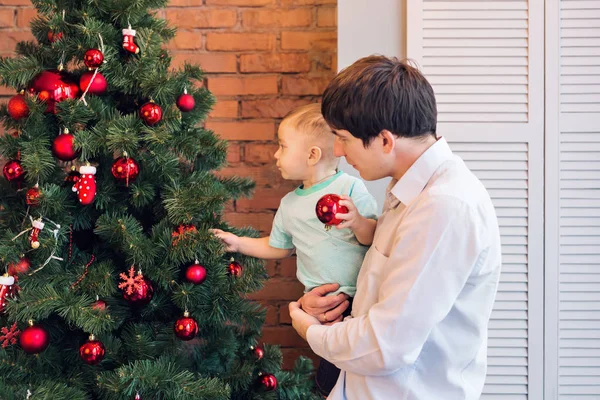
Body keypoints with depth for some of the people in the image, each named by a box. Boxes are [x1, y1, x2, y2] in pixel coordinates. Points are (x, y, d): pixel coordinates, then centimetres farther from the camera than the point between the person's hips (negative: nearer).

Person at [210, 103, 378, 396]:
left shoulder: (350, 188, -9)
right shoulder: (290, 204, 10)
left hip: (361, 294, -5)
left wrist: (357, 222, -31)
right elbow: (278, 248, 24)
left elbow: (372, 237, -12)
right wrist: (238, 243, 20)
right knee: (329, 378, 5)